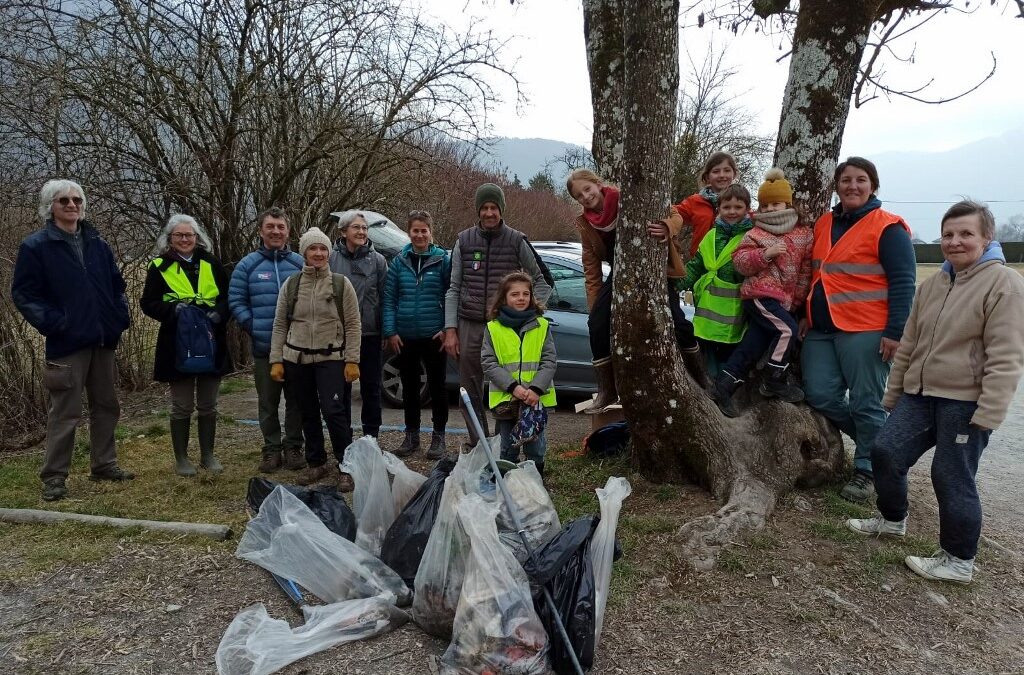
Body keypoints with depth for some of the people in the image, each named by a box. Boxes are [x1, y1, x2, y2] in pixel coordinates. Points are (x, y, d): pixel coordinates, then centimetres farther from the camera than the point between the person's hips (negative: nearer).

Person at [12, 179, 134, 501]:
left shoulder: (97, 244, 11)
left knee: (107, 405, 13)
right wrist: (51, 322, -15)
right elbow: (23, 293, -5)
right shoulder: (36, 245, -3)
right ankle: (54, 477, 9)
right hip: (67, 342, -5)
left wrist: (120, 316, 5)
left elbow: (116, 284, 18)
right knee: (65, 412, -2)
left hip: (103, 341, 6)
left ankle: (104, 465, 26)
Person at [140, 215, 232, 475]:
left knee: (208, 405, 11)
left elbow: (227, 297, 9)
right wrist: (173, 308, -18)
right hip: (177, 345, -2)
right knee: (182, 406, 5)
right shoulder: (159, 267, 0)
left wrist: (218, 312, -11)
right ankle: (181, 459, 19)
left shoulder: (211, 263, 7)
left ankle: (208, 455, 24)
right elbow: (148, 303, -1)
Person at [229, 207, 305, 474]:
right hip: (263, 348, 0)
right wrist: (252, 327, -6)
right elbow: (236, 301, 3)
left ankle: (293, 446, 22)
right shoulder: (248, 265, 2)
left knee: (296, 401, 9)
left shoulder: (300, 263, 3)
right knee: (268, 402, 9)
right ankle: (271, 449, 21)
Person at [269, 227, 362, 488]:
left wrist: (352, 360, -7)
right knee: (308, 414, 11)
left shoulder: (341, 284, 0)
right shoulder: (290, 285, 6)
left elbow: (353, 326, -1)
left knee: (334, 411, -13)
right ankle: (316, 463, 26)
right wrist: (276, 360, 2)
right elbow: (279, 325, 9)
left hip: (331, 358, -3)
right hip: (297, 359, 3)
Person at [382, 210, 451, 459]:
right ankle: (411, 435, 26)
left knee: (437, 386, 6)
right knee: (409, 387, 13)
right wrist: (390, 331, -4)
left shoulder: (443, 260, -2)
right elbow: (389, 298, 3)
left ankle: (438, 436, 19)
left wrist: (448, 329, -11)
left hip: (434, 336, -2)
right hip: (405, 337, 3)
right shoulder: (399, 262, 4)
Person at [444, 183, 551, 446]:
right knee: (470, 394, 8)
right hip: (470, 327, 3)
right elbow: (454, 289, 9)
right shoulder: (464, 241, 8)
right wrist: (450, 330, 3)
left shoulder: (517, 241, 2)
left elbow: (541, 281, 10)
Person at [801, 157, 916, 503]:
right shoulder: (824, 224, 14)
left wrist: (894, 332, -15)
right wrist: (808, 315, 19)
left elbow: (903, 283, -10)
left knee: (865, 403, 1)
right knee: (820, 396, 3)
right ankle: (876, 439, 26)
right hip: (821, 330, 7)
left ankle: (866, 469, 18)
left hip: (865, 331, -6)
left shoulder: (887, 227, -5)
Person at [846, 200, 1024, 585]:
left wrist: (988, 413, -20)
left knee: (952, 478, 0)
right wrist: (892, 394, 19)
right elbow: (909, 344, 18)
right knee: (885, 452, 7)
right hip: (920, 394, 7)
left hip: (965, 402, -7)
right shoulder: (933, 285, 13)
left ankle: (958, 560, 16)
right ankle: (892, 519, 31)